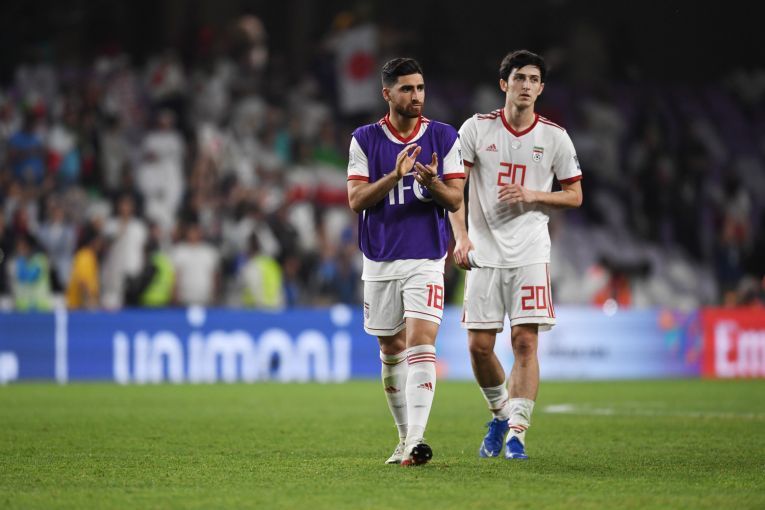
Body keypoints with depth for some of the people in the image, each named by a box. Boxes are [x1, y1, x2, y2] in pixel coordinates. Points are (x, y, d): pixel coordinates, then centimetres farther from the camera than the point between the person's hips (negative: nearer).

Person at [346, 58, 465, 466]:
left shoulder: (444, 137, 2)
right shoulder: (365, 140, 3)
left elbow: (456, 200, 0)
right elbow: (356, 199, -4)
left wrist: (432, 183, -21)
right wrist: (395, 175, -20)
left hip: (426, 259, -2)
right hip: (380, 260, 2)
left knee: (420, 342, -17)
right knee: (391, 349, 9)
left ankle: (416, 440, -25)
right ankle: (404, 437, 23)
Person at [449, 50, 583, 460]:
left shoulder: (554, 137, 3)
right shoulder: (477, 128, 1)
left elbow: (575, 195, 8)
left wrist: (531, 195, -9)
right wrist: (461, 237, -13)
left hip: (530, 255, 0)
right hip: (484, 253, 1)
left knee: (525, 342, -10)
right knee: (479, 345, 0)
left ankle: (516, 432, -7)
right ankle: (501, 413, 25)